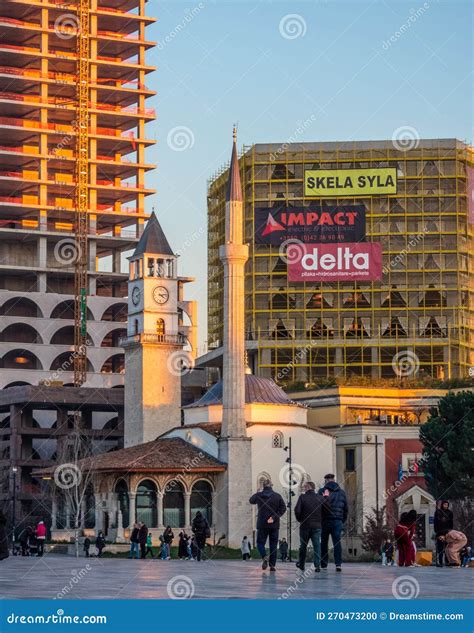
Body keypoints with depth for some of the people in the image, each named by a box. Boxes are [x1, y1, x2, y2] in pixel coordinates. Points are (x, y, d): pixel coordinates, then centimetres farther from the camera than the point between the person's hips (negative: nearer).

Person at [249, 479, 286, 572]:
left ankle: (264, 557, -19)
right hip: (274, 525, 1)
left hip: (262, 525, -1)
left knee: (260, 542, 10)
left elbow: (251, 500, 19)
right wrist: (274, 517, -11)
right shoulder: (277, 496, -1)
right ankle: (272, 565, 4)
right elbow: (283, 508, -10)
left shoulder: (258, 495, -2)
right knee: (273, 545, 7)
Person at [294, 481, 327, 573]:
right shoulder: (321, 498, 0)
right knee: (317, 546, 1)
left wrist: (299, 519, 4)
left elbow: (297, 510, -11)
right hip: (317, 525, 1)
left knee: (303, 546, 13)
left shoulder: (302, 497, -7)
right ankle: (317, 565, -11)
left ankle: (301, 564, 24)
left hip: (305, 525, -1)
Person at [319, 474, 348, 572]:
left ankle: (323, 565, 9)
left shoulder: (322, 491, -3)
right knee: (337, 542, -1)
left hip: (325, 521, -2)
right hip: (338, 521, 2)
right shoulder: (342, 492, 10)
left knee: (324, 543, 7)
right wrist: (343, 521, 17)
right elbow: (346, 508, 11)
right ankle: (338, 563, -14)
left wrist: (318, 520, 0)